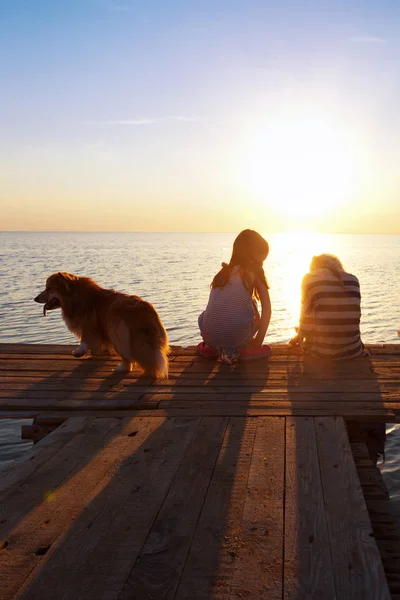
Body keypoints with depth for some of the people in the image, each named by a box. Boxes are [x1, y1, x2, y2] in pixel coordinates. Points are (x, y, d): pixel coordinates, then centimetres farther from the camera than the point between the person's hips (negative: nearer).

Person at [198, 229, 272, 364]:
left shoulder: (224, 271, 21)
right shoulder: (254, 271, 6)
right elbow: (267, 309, 1)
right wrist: (258, 341, 9)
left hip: (210, 335, 4)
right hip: (238, 335, -4)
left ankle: (211, 346, 18)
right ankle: (246, 348, 15)